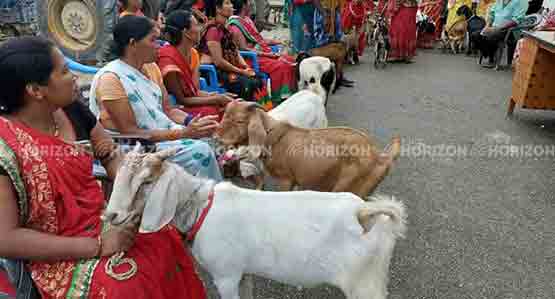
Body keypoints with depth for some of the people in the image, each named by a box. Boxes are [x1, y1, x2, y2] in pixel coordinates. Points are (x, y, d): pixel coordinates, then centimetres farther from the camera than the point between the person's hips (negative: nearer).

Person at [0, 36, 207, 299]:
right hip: (57, 257, -6)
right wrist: (96, 246, -22)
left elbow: (113, 158, 9)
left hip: (106, 222, 6)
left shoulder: (73, 111, -2)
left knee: (168, 241, -10)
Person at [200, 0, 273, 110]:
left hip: (228, 70, 8)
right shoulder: (213, 29, -14)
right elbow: (219, 61, -19)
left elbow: (236, 53, 13)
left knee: (259, 81, -8)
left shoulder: (224, 28, 13)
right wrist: (242, 71, -14)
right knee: (249, 84, -23)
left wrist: (246, 68, -4)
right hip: (215, 72, -8)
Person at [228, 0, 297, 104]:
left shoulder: (247, 19, 15)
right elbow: (245, 49, -17)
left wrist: (278, 42, 11)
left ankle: (291, 93, -2)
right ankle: (277, 99, -18)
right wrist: (266, 54, -19)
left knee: (290, 60, -5)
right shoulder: (235, 26, -12)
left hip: (263, 53, 9)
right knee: (279, 66, -27)